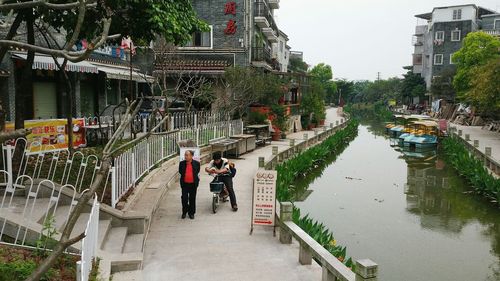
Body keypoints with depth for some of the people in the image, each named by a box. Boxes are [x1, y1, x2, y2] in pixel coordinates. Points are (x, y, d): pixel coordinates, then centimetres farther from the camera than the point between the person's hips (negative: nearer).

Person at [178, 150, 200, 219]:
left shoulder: (196, 163, -5)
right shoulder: (182, 163, 0)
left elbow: (197, 172, 3)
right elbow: (180, 172, 8)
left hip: (193, 184, -1)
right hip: (185, 184, 1)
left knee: (192, 199, 8)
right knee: (184, 198, 3)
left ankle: (191, 213, 22)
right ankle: (184, 212, 21)